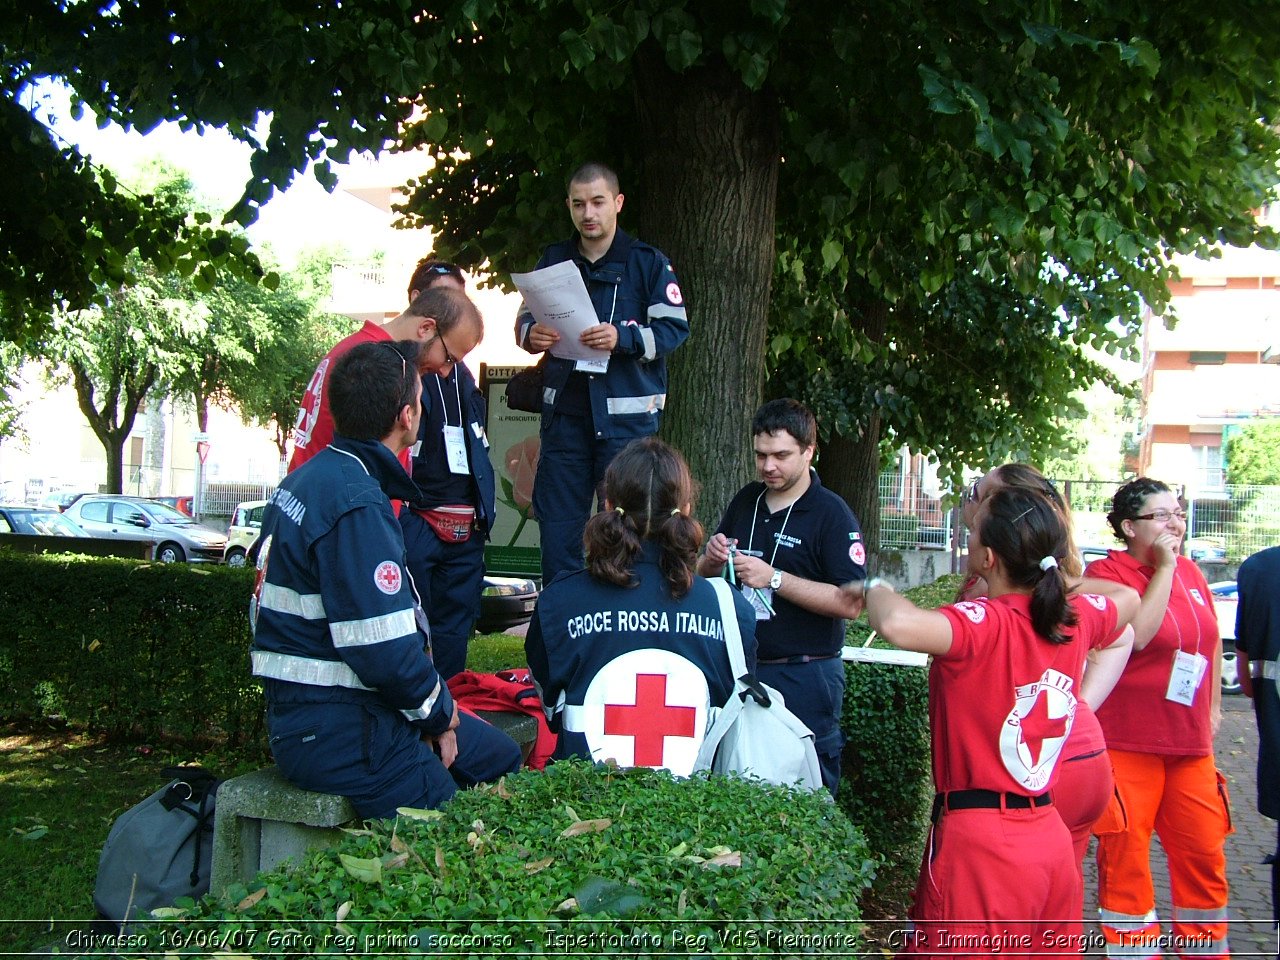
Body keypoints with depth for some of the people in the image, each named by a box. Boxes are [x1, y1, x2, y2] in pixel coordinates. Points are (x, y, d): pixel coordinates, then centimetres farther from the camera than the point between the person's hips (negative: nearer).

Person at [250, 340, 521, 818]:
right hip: (341, 737, -10)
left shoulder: (307, 480, 10)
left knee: (502, 759, 16)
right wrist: (441, 712, -4)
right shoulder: (355, 506, -22)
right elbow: (386, 653, -27)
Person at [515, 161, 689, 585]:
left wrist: (622, 338, -22)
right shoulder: (553, 260, 12)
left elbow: (675, 328, -5)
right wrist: (531, 333, -9)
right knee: (557, 522, 6)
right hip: (564, 410, 4)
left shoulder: (648, 262, 1)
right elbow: (524, 317, 16)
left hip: (628, 412, -3)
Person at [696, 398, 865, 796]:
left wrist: (774, 579, -21)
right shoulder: (745, 501, 11)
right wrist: (711, 559, -5)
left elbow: (851, 602, -18)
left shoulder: (832, 514, -8)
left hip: (805, 677, -6)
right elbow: (703, 578, 19)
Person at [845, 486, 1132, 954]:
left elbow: (898, 625, -39)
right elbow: (1128, 598, 26)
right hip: (1051, 840, 7)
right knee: (1050, 948, 19)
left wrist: (875, 589, -19)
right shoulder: (1075, 618, 2)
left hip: (980, 848, -7)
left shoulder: (984, 624, -20)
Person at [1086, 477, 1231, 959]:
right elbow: (1135, 635, -24)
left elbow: (1211, 637, 24)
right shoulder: (1107, 573, -10)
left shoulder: (1190, 572, 10)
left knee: (1205, 856, 12)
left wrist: (1213, 705, 22)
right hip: (1128, 743, -6)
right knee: (1125, 857, 1)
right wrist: (1164, 568, -19)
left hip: (1191, 743, 6)